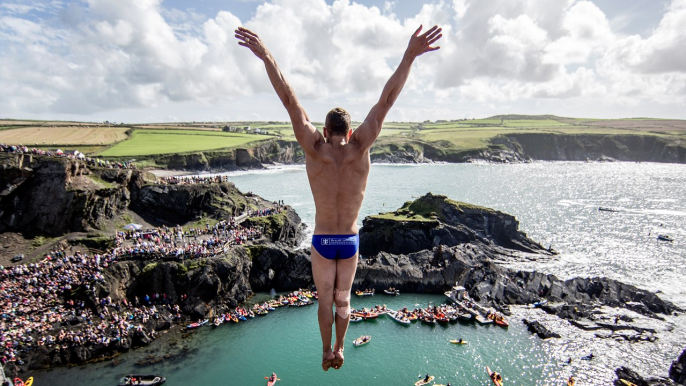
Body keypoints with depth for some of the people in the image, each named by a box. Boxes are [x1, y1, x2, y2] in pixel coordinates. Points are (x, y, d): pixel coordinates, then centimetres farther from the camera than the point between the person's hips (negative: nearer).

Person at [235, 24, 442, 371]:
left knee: (325, 300, 18)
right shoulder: (359, 148, -15)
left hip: (322, 242, -1)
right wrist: (409, 56, -16)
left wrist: (266, 56, -16)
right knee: (343, 299, 22)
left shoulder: (315, 149, -17)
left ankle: (326, 353, 33)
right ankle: (339, 349, 36)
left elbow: (290, 101, -18)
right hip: (350, 242, 1)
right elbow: (386, 100, -18)